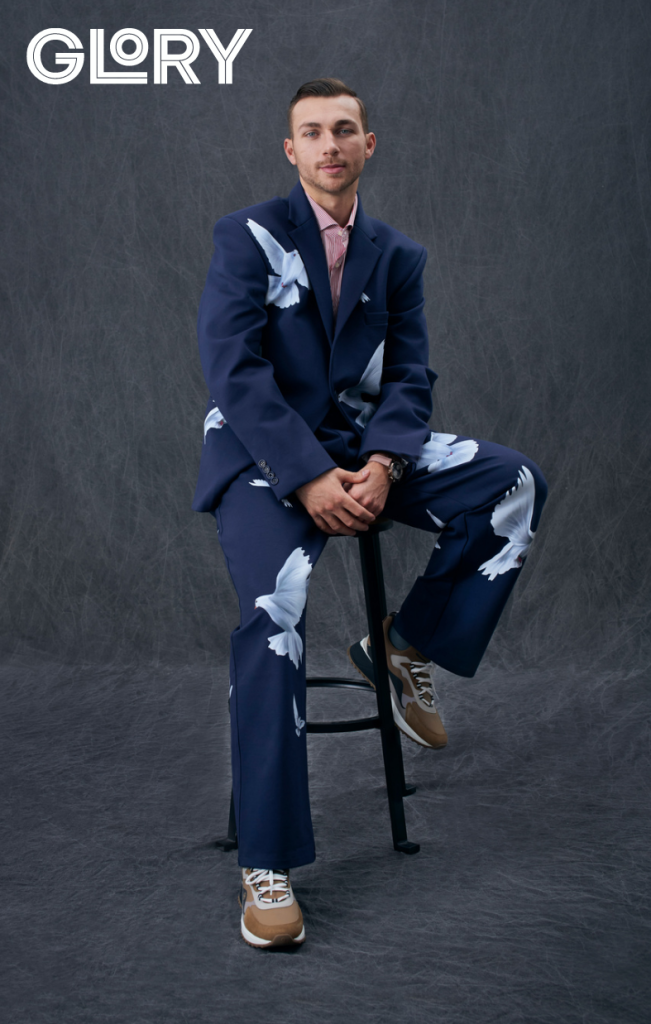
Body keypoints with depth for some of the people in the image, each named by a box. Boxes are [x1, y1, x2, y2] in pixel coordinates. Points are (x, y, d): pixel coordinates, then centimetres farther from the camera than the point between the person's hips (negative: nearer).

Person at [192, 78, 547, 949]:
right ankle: (266, 867, -27)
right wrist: (308, 476, -22)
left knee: (515, 485, -17)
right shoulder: (248, 237, -1)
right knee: (277, 601, -31)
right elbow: (233, 367, -11)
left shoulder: (398, 256, 12)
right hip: (261, 455, -4)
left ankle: (405, 647, 2)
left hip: (360, 451, 4)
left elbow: (410, 378, 4)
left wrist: (381, 466, -17)